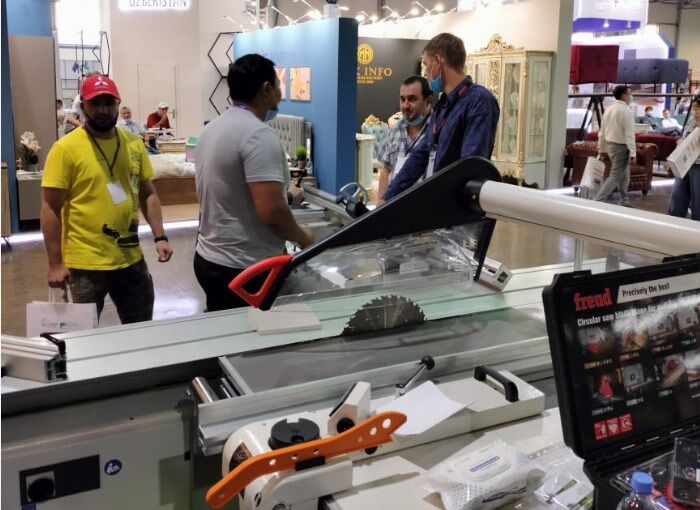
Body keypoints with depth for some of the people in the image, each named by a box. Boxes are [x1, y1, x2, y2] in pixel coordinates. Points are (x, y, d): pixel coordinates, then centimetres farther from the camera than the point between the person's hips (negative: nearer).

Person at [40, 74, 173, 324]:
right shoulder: (65, 148, -10)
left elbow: (147, 194, 13)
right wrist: (55, 263, -10)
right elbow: (50, 208, -9)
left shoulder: (134, 143, 4)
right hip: (86, 263, -4)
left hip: (131, 259, 5)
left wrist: (159, 236, 3)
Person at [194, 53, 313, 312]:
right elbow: (271, 212, -26)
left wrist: (283, 195, 28)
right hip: (244, 269, -9)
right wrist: (303, 237, -8)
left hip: (208, 259, 9)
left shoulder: (212, 128, 10)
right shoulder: (258, 134, -20)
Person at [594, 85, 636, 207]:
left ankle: (624, 201, 27)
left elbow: (602, 131, 13)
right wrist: (632, 153, -20)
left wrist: (601, 149, 19)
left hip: (609, 145, 9)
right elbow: (629, 134, -19)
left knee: (624, 174, 20)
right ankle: (597, 201, -14)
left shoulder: (609, 109, 9)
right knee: (615, 176, -6)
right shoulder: (626, 111, -15)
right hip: (620, 147, -9)